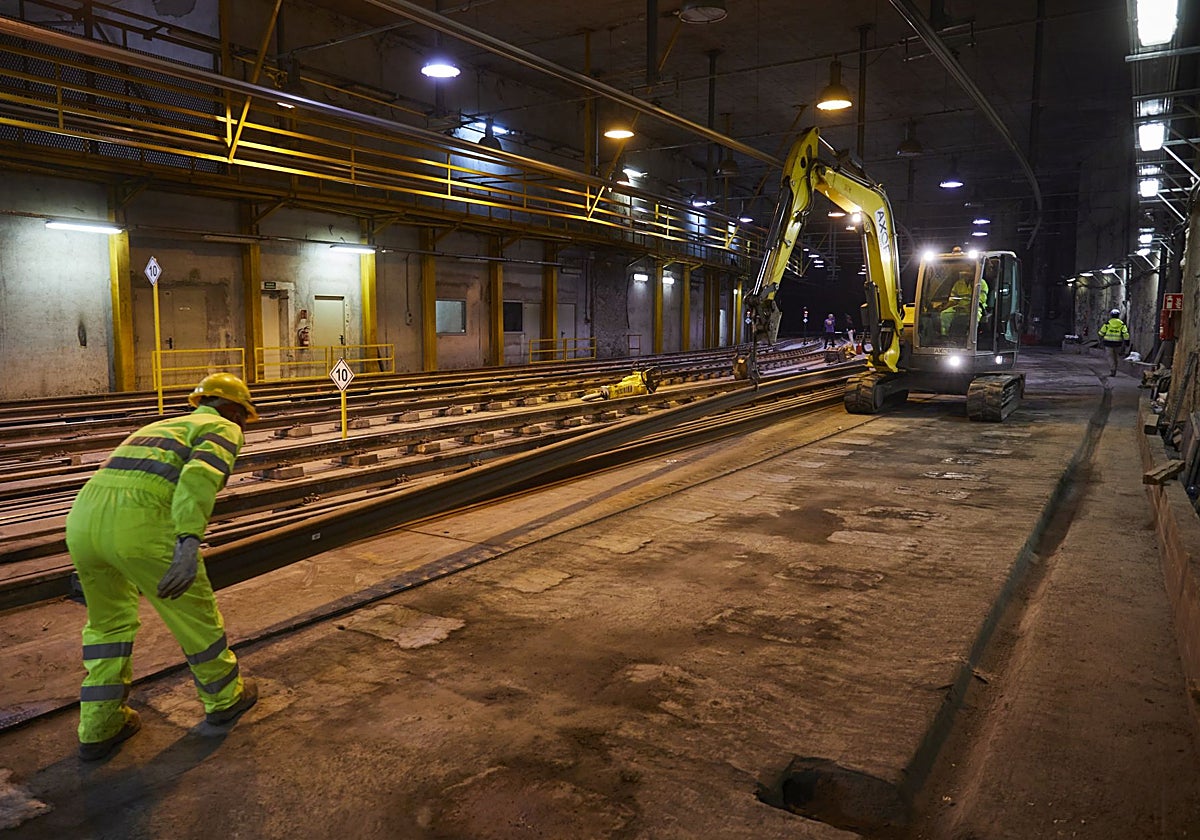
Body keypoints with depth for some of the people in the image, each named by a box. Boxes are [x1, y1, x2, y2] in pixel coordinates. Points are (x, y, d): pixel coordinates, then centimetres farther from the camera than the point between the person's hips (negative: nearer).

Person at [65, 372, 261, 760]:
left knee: (108, 621, 28)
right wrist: (190, 542, -25)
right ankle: (224, 697, 35)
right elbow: (201, 474, -13)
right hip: (141, 525, -7)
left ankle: (99, 727, 32)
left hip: (83, 516, 7)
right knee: (194, 613, 15)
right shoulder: (223, 430, 12)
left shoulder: (160, 427, 36)